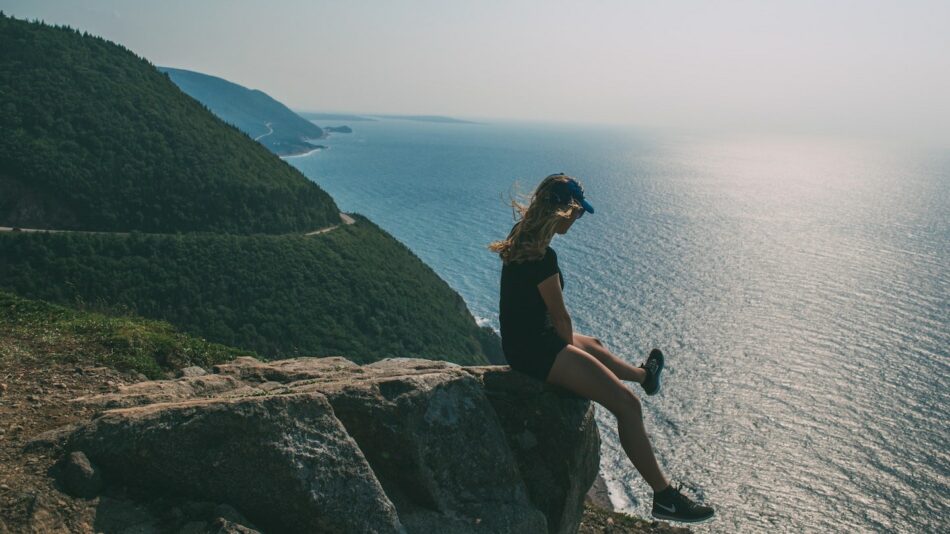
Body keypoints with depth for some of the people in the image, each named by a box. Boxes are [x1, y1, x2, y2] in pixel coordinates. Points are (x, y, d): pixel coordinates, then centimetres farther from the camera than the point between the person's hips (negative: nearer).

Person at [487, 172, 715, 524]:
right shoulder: (542, 257, -27)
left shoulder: (521, 237, 1)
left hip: (525, 336, 11)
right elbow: (560, 315, -15)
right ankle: (665, 497, -3)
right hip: (535, 349, -11)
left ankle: (644, 375, 69)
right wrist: (569, 344, 0)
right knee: (627, 405, -12)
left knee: (594, 347, 38)